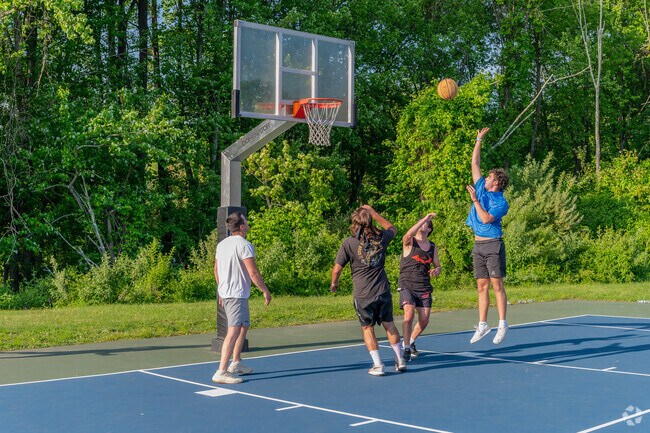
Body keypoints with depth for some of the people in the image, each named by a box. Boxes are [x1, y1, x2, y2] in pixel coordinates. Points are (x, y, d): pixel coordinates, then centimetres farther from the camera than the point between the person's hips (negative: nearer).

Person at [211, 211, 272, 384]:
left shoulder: (222, 244, 12)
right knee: (234, 331, -12)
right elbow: (253, 273, -18)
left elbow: (216, 270, 19)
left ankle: (236, 364, 29)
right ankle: (221, 372, -18)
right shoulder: (244, 245, -15)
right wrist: (265, 291, -7)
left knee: (244, 326, 22)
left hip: (225, 293, 10)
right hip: (238, 294, -10)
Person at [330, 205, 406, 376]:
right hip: (383, 291, 3)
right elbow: (392, 228, 24)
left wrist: (334, 284, 11)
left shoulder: (349, 243, -11)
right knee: (389, 324, 19)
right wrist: (373, 213, 21)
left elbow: (336, 270, -9)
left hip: (362, 295, -3)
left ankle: (377, 365, 8)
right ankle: (400, 360, 23)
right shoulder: (381, 237, -2)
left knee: (367, 328, 12)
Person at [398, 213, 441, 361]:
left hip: (424, 287, 5)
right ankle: (406, 349, -14)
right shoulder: (410, 242, -1)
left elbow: (438, 265, 23)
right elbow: (408, 235, -26)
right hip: (407, 285, -4)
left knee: (424, 320, 2)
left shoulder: (433, 247, 13)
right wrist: (425, 218, -25)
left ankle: (411, 341, 30)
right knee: (409, 314, -23)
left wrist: (436, 270, -2)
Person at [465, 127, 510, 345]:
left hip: (493, 245, -7)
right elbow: (475, 163, 15)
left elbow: (486, 219, -22)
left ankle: (502, 324, -6)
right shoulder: (481, 187, 11)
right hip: (478, 246, 7)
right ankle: (482, 325, 9)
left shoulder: (501, 203, -8)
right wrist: (479, 140, 13)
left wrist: (475, 200, -17)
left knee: (496, 285, -8)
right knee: (482, 287, 7)